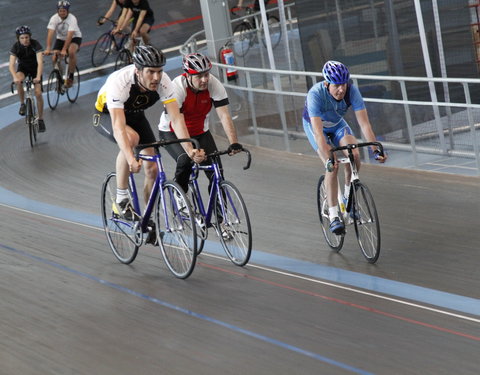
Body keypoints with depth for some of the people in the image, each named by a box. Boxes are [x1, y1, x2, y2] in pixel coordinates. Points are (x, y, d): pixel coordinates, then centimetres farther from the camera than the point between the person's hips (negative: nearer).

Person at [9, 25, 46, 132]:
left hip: (35, 68, -1)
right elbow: (11, 64, -33)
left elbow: (40, 62, -38)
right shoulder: (16, 47, -24)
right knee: (19, 81, -33)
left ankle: (41, 119, 1)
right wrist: (15, 77, -52)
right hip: (23, 68, 1)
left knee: (38, 93, -13)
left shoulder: (35, 44, -29)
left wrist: (38, 77, -54)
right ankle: (22, 104, -10)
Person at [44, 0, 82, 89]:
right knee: (54, 59, -15)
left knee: (71, 52, -35)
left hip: (74, 38, -4)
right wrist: (48, 48, -42)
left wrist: (64, 50, -46)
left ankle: (70, 77, -19)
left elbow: (70, 35, -36)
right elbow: (50, 33, -28)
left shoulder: (72, 19, -28)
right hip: (60, 38, 4)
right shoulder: (54, 18, -20)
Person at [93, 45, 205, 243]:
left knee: (153, 169, -7)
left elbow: (176, 119, -30)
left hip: (135, 115, 5)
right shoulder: (119, 82, -40)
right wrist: (131, 159, -59)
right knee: (132, 138, -37)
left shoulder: (163, 82, -29)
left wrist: (190, 150, -43)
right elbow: (118, 126, -47)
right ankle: (121, 199, -21)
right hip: (106, 115, -4)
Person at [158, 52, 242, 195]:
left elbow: (224, 115, -24)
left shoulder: (214, 84, -20)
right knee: (186, 160, -30)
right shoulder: (177, 87, -30)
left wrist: (234, 143, -38)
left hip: (200, 132, 3)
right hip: (171, 133, -3)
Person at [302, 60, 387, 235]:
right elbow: (318, 132, -43)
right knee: (333, 166, -22)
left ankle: (348, 196, 2)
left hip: (337, 124, 3)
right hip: (314, 125, -3)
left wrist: (375, 149, -42)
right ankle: (333, 217, -18)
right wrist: (328, 158, -53)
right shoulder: (315, 94, -38)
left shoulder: (352, 91, -30)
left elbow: (364, 124, -32)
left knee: (354, 156, -23)